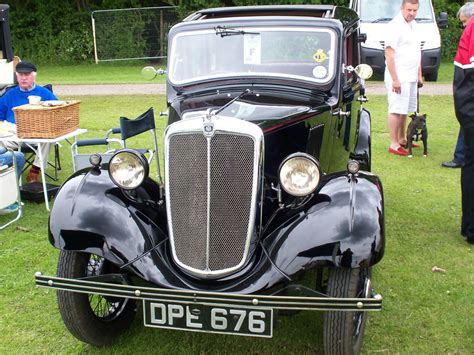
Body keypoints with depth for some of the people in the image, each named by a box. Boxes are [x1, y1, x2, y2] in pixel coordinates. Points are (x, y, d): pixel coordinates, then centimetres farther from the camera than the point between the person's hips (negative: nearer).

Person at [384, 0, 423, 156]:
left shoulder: (413, 25, 15)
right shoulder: (395, 26, -12)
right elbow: (389, 54, -17)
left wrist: (419, 74, 20)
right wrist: (394, 79, -21)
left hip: (411, 77, 9)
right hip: (398, 77, -9)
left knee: (405, 110, 15)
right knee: (396, 110, -7)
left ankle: (402, 139, 27)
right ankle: (394, 145, -3)